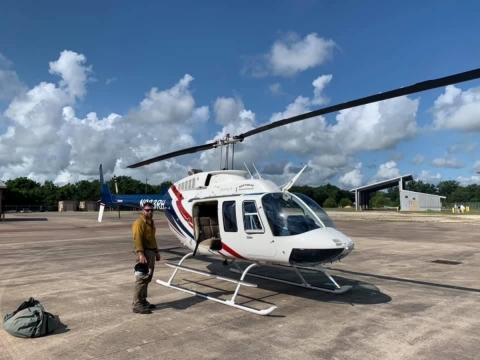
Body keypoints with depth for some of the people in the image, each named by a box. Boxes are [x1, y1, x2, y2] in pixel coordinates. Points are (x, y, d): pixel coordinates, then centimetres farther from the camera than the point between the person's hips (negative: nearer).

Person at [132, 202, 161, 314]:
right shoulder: (139, 223, -13)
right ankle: (137, 305, -6)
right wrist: (140, 253, -31)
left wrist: (157, 251, 22)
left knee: (148, 278, 14)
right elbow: (137, 239, -22)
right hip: (144, 252, -10)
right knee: (142, 278, -10)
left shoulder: (151, 222, 17)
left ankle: (143, 301, 24)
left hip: (151, 251, 10)